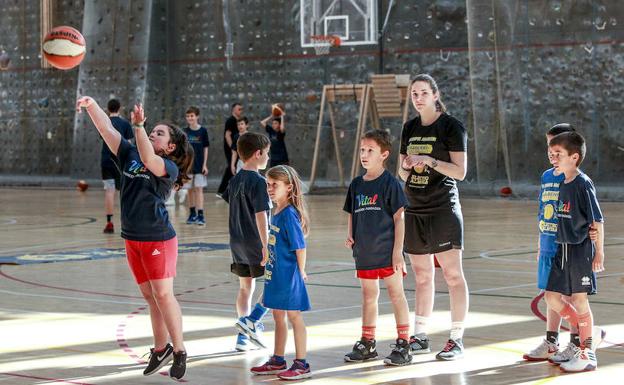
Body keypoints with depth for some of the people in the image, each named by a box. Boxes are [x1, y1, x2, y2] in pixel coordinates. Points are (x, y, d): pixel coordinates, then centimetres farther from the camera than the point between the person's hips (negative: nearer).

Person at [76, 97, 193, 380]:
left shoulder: (169, 168, -10)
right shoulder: (130, 156, 7)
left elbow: (148, 159, -31)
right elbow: (107, 129, 0)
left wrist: (138, 125, -37)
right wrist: (92, 106, -13)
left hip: (158, 239, -6)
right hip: (132, 238, 6)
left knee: (163, 294, -5)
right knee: (149, 296, 13)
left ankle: (179, 351, 5)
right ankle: (161, 348, 22)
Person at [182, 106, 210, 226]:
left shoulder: (203, 131, -2)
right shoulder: (185, 132, 2)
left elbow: (205, 148, 1)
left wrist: (204, 164, -3)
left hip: (199, 165, -2)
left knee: (199, 189, -6)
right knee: (190, 190, 7)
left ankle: (200, 215, -8)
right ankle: (192, 214, 17)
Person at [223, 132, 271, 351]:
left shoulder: (236, 180, 9)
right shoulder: (258, 181, -16)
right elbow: (261, 215, -21)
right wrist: (265, 246, -22)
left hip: (237, 243, 8)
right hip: (256, 243, -8)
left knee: (245, 287, 14)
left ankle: (243, 337, 14)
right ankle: (250, 321, -10)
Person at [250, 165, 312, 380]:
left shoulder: (289, 214, -18)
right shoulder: (276, 213, 8)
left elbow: (300, 247, -17)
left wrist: (300, 272, -11)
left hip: (289, 276, -9)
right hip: (276, 274, 9)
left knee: (294, 317, -1)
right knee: (278, 317, 17)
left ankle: (301, 364, 7)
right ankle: (277, 361, 28)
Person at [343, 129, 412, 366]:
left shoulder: (390, 183, -8)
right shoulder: (357, 185, 9)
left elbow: (399, 218, -9)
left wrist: (397, 251, -13)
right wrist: (350, 236, 1)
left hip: (386, 251, -6)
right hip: (364, 251, 6)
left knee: (396, 294, 0)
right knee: (368, 296, 14)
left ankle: (403, 345, 4)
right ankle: (367, 343, 24)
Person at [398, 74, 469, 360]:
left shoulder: (451, 126, -6)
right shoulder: (410, 128, 13)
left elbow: (460, 171, -11)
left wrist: (430, 161, -22)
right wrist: (406, 166, -4)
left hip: (443, 209, -6)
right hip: (414, 210, 6)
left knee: (453, 275, -6)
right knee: (421, 275, 12)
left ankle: (456, 339, -3)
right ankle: (419, 336, 18)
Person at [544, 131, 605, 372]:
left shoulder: (583, 184, -14)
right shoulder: (563, 184, 9)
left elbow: (597, 221, -14)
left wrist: (599, 252, -15)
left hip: (581, 249, -8)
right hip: (563, 249, 8)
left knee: (579, 299, -2)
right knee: (552, 296, 8)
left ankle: (587, 354, 8)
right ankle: (587, 336, 21)